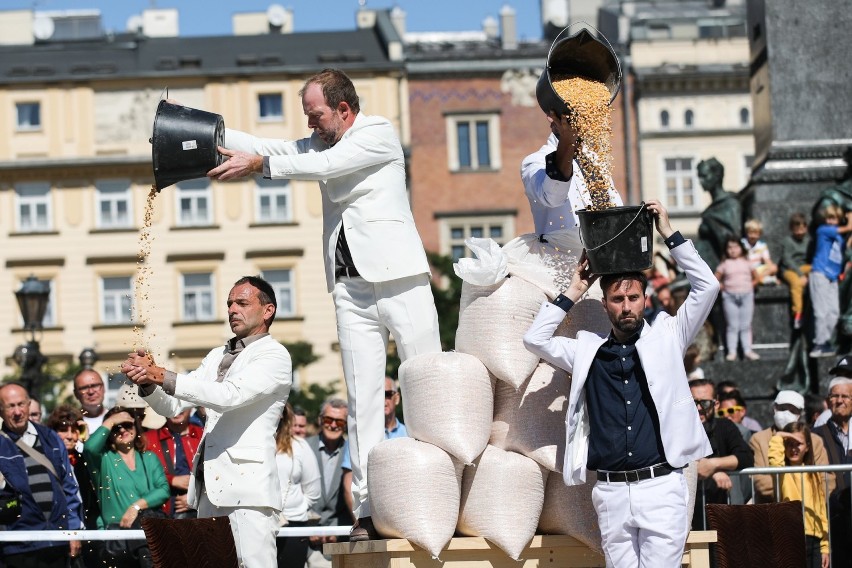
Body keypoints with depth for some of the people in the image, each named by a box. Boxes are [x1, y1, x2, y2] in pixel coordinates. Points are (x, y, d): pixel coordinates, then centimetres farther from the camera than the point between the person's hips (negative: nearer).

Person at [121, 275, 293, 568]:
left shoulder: (274, 355, -1)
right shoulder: (217, 356, 22)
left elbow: (229, 395, -17)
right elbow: (171, 406, 18)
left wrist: (163, 376, -20)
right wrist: (148, 382, -4)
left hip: (248, 483, -7)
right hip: (209, 485, 7)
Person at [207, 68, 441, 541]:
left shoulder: (379, 135, -3)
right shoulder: (320, 144, 18)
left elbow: (323, 166, -14)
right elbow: (267, 148, 11)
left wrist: (257, 163, -16)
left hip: (399, 279, -6)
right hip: (351, 288, 6)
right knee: (362, 399, 0)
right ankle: (368, 509, -2)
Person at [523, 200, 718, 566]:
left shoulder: (666, 340, 9)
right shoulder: (588, 352, 14)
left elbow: (707, 287, 3)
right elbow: (535, 339, 9)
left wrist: (668, 233, 3)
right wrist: (574, 291, 13)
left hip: (661, 485, -2)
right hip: (611, 491, 2)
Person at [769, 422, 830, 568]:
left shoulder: (813, 475, 14)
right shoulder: (783, 474, 0)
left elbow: (822, 510, 14)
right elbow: (775, 461, -26)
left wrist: (825, 546, 9)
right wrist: (778, 437, -13)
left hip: (815, 541, 5)